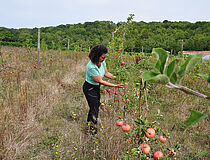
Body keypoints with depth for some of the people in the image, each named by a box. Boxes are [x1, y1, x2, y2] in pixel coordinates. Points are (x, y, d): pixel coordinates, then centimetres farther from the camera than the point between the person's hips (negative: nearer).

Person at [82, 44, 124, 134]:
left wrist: (115, 77, -15)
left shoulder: (102, 61, -12)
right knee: (94, 108, 0)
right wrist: (115, 86, -26)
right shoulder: (91, 67, -34)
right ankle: (92, 128, 21)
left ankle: (89, 122, 43)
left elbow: (106, 73, 2)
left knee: (96, 105, 20)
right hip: (89, 88, -8)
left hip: (96, 87, 8)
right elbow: (100, 81, -27)